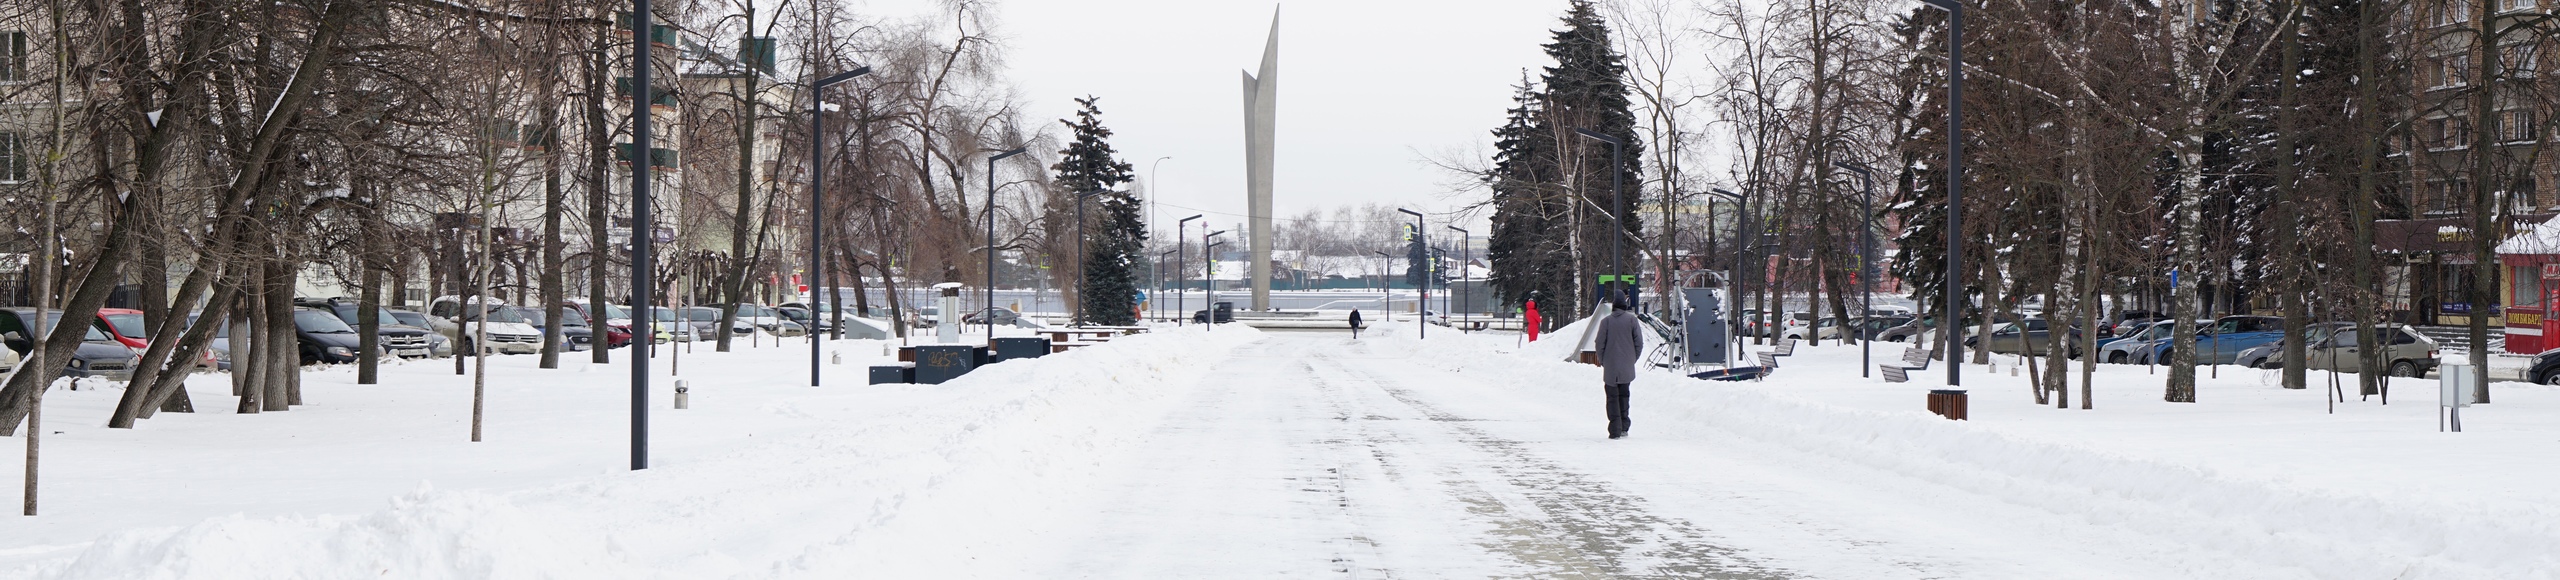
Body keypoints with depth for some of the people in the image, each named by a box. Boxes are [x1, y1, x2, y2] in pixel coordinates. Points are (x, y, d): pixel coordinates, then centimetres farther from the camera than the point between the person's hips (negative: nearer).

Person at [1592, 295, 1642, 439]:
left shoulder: (1606, 321, -6)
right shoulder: (1632, 319, -2)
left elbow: (1599, 344, -5)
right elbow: (1639, 342, -2)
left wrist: (1603, 361, 9)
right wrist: (1633, 359, 10)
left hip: (1610, 368, -2)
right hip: (1627, 368, 2)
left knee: (1612, 397, 3)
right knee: (1624, 395, 18)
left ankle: (1615, 430, -4)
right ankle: (1624, 427, 17)